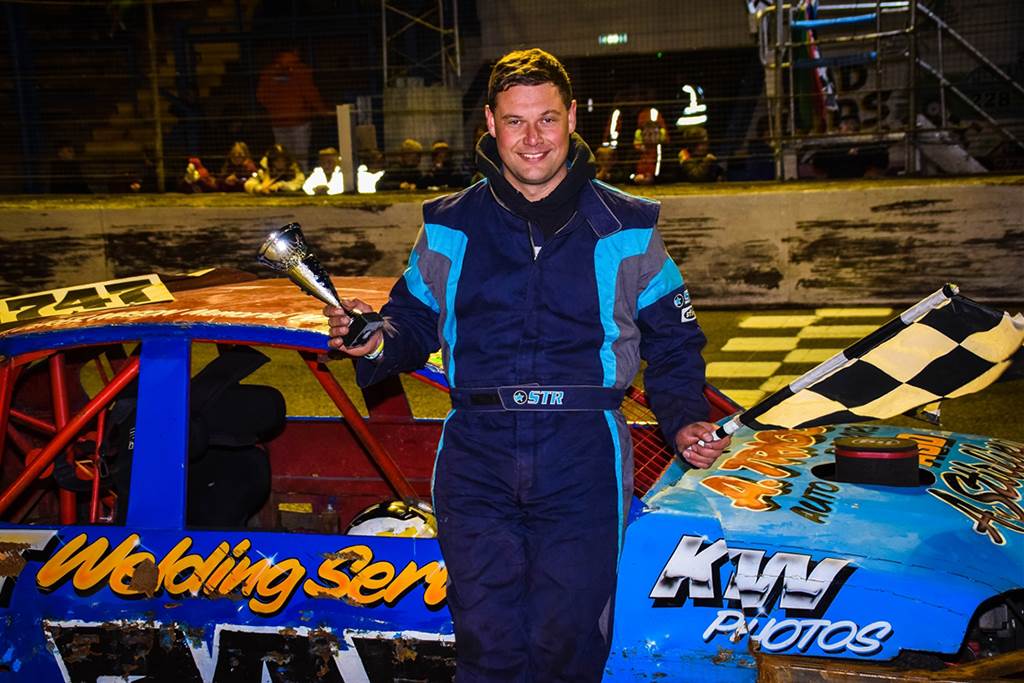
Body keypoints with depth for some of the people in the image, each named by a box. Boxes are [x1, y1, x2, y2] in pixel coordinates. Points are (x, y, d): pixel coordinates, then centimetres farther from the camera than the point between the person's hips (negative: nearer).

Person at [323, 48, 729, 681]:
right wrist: (376, 343, -6)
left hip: (582, 461, -1)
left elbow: (674, 341, 13)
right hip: (478, 457, 1)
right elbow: (413, 320, 16)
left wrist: (685, 422, -2)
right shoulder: (449, 227, 10)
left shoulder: (627, 227, 7)